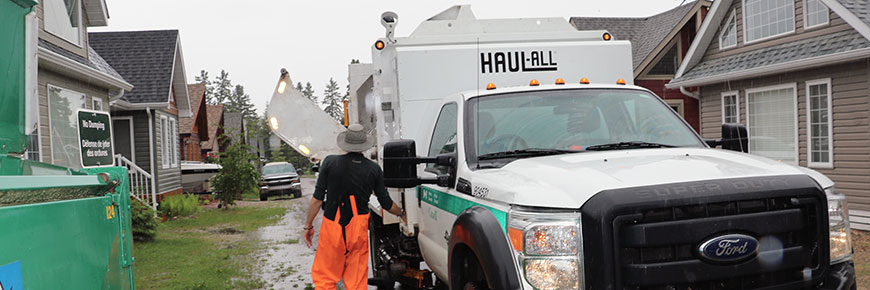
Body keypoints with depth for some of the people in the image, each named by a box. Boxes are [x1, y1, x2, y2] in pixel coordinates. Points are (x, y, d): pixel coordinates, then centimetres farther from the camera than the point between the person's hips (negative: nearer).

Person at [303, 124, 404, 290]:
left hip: (332, 227, -1)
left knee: (324, 276, 9)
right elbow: (386, 203, 7)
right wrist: (402, 214, 27)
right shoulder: (373, 169, 0)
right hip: (359, 227, 2)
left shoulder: (330, 162, -5)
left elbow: (317, 198, -5)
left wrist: (308, 225, 5)